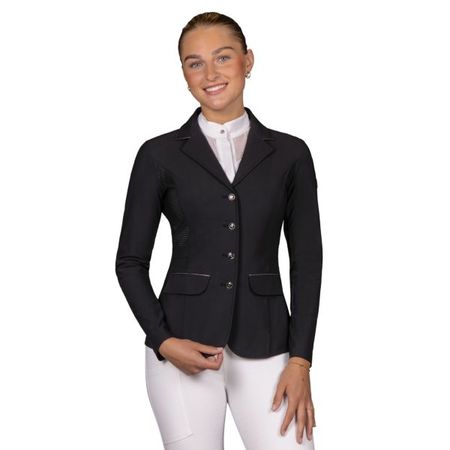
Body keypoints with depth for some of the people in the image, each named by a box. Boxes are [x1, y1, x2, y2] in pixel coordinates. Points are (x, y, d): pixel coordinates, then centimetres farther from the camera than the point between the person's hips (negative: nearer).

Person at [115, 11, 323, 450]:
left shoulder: (289, 154, 6)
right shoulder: (160, 155, 2)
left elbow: (307, 261, 6)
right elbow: (130, 261, 5)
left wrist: (300, 361, -2)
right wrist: (163, 342, -8)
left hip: (264, 348, 1)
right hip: (182, 349, -1)